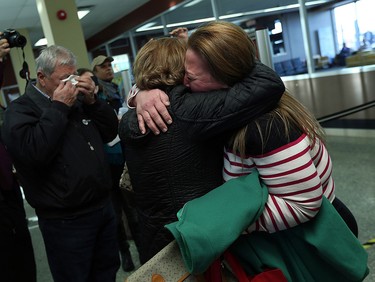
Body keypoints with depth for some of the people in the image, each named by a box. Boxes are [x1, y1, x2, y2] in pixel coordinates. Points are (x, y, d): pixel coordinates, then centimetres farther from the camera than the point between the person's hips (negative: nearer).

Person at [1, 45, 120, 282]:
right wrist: (58, 107, -22)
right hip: (67, 221, -6)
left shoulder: (77, 100, 10)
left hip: (104, 206, 7)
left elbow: (111, 132, 9)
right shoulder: (21, 109, -10)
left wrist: (92, 100, -5)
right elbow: (33, 153, -28)